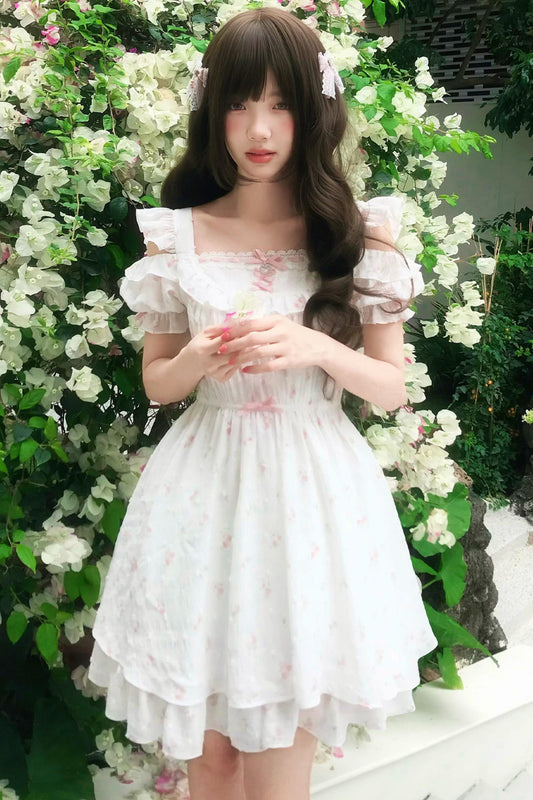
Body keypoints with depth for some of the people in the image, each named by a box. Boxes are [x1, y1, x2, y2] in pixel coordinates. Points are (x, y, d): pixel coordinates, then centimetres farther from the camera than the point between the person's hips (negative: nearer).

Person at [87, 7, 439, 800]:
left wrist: (315, 347, -17)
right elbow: (155, 380, 8)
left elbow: (393, 389, 1)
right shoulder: (177, 235, 1)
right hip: (206, 490, 1)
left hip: (314, 491, 0)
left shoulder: (359, 234, -1)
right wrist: (199, 360, -14)